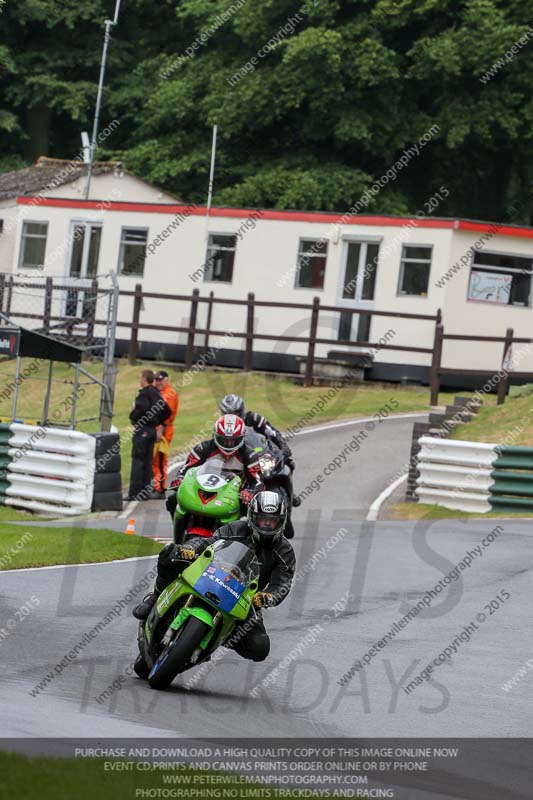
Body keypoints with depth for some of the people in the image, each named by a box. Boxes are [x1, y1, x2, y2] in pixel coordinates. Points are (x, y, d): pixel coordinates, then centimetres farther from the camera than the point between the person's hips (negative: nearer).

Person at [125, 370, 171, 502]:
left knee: (137, 460, -8)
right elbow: (167, 411, 16)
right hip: (152, 430, 9)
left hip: (142, 430, -9)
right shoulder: (157, 394, 14)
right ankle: (145, 490, 12)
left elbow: (142, 408, -29)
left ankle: (134, 492, -11)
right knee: (147, 461, 11)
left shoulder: (145, 393, -12)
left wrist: (133, 418, -13)